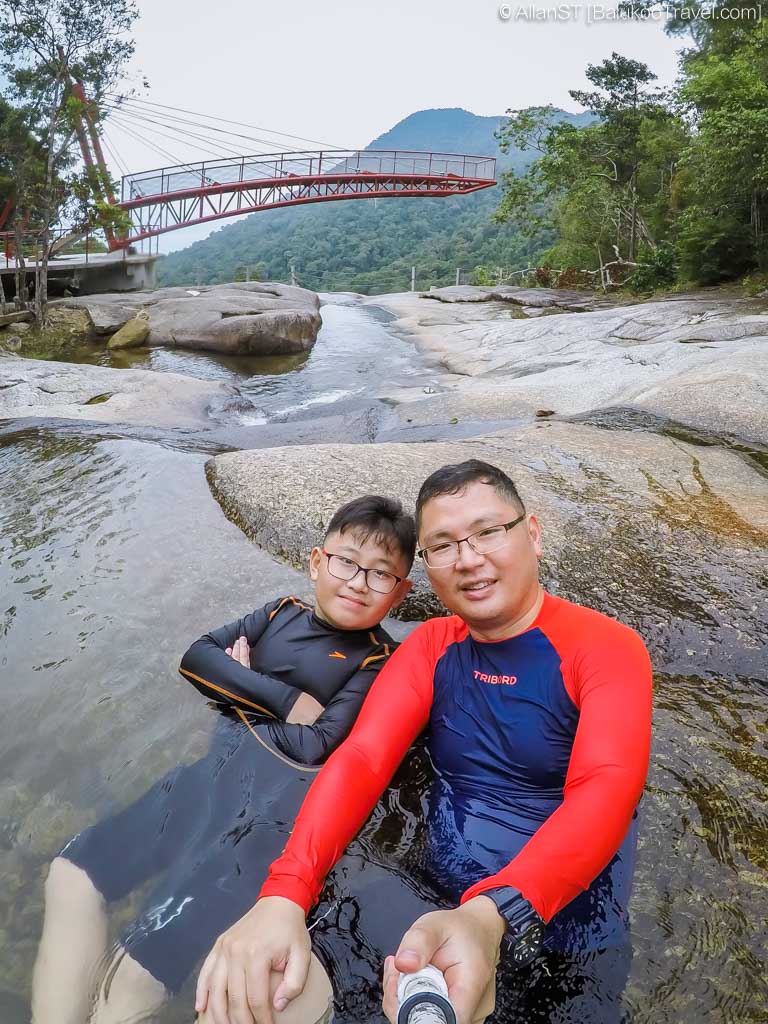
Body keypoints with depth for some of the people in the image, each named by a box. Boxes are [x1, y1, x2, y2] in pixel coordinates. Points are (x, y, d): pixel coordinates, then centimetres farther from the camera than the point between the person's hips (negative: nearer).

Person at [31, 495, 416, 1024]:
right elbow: (197, 657, 0)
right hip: (220, 771, 7)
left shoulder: (377, 659, -8)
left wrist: (245, 687, -3)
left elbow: (313, 747, -16)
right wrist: (285, 699, -12)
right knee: (72, 875, 2)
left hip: (281, 802, -7)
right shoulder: (284, 612, 8)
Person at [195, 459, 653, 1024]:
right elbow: (361, 760, -15)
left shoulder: (607, 647, -16)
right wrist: (284, 895, -32)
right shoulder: (431, 646, -3)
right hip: (437, 908, 3)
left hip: (562, 925, -3)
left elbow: (607, 791, -31)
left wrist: (493, 918, -48)